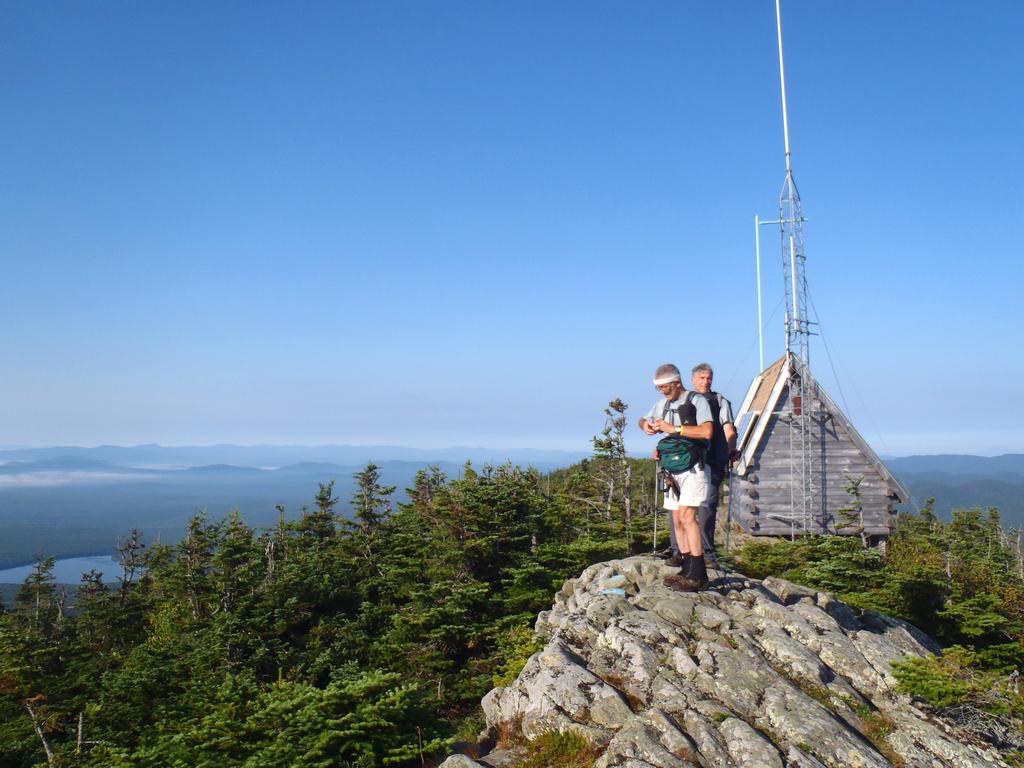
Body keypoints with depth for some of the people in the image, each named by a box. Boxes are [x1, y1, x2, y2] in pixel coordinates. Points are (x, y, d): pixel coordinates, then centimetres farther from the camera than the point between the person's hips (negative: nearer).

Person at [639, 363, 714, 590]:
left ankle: (698, 574, -18)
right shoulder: (662, 404, 15)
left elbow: (707, 432, -20)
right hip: (672, 470, 7)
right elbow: (644, 420, 31)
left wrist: (674, 428, -20)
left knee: (686, 515, -19)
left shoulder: (697, 401, -7)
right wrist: (646, 425, 6)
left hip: (693, 469, -7)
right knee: (677, 520, 5)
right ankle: (687, 570, 11)